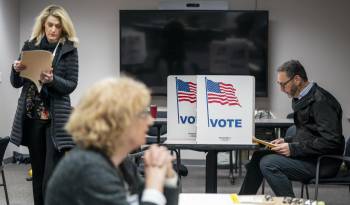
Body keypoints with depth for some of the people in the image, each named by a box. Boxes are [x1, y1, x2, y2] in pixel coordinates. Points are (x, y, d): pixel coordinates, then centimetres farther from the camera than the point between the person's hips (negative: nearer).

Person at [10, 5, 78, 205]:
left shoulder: (69, 49, -2)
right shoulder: (30, 45, 7)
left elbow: (71, 85, -6)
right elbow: (17, 83, 10)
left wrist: (52, 80, -24)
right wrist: (17, 70, -12)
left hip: (56, 118, -4)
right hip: (32, 116, 4)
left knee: (52, 175, -10)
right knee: (38, 172, 12)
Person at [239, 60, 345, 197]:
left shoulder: (321, 101, -18)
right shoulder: (303, 99, 13)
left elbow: (331, 141, -24)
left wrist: (294, 149, -21)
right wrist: (287, 141, 5)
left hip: (322, 163, -10)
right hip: (307, 155, 10)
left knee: (268, 163, -23)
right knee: (258, 156, 8)